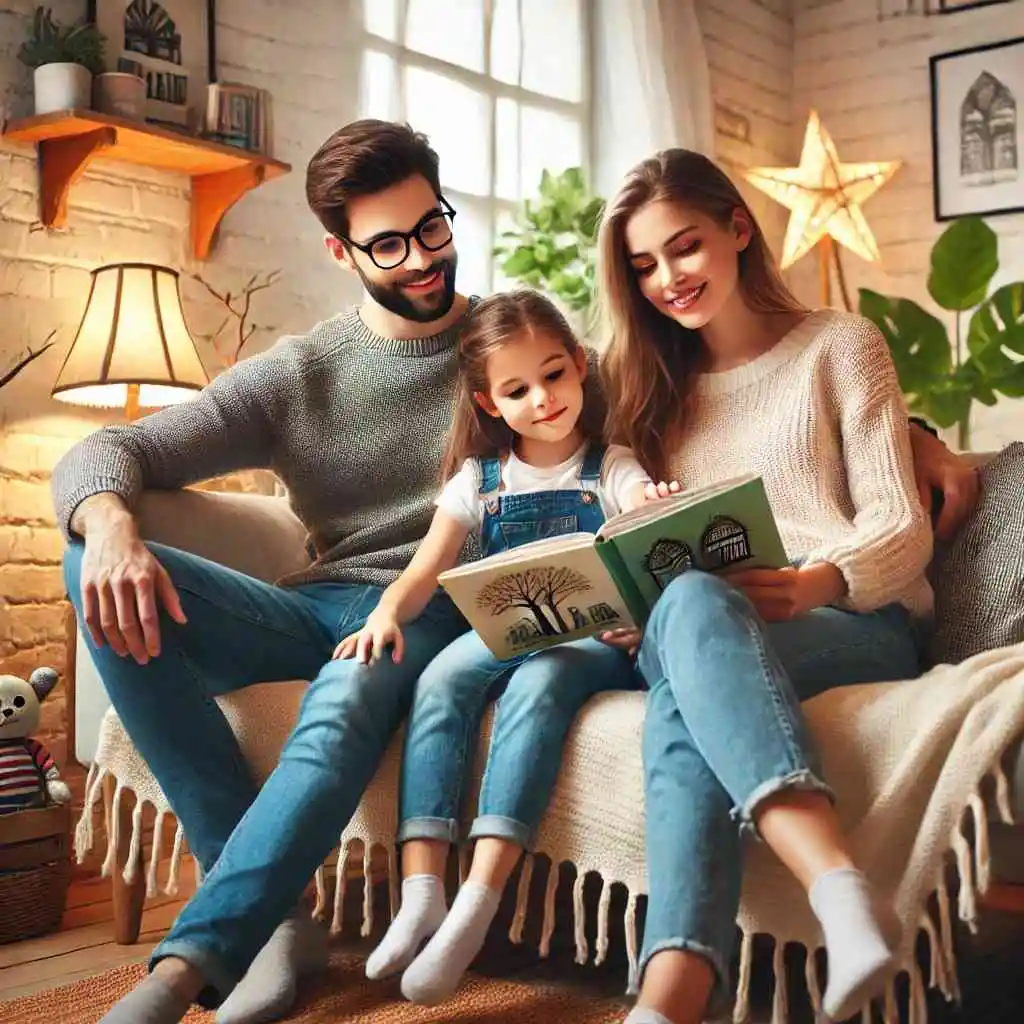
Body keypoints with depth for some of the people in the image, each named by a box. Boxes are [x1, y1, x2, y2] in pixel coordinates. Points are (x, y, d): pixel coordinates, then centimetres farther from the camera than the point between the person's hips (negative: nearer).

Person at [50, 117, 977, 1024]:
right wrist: (109, 521, -20)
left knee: (341, 715, -39)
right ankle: (266, 913, -24)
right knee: (107, 569, -22)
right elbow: (108, 454, 7)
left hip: (432, 614, -3)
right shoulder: (293, 376, 11)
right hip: (316, 608, 4)